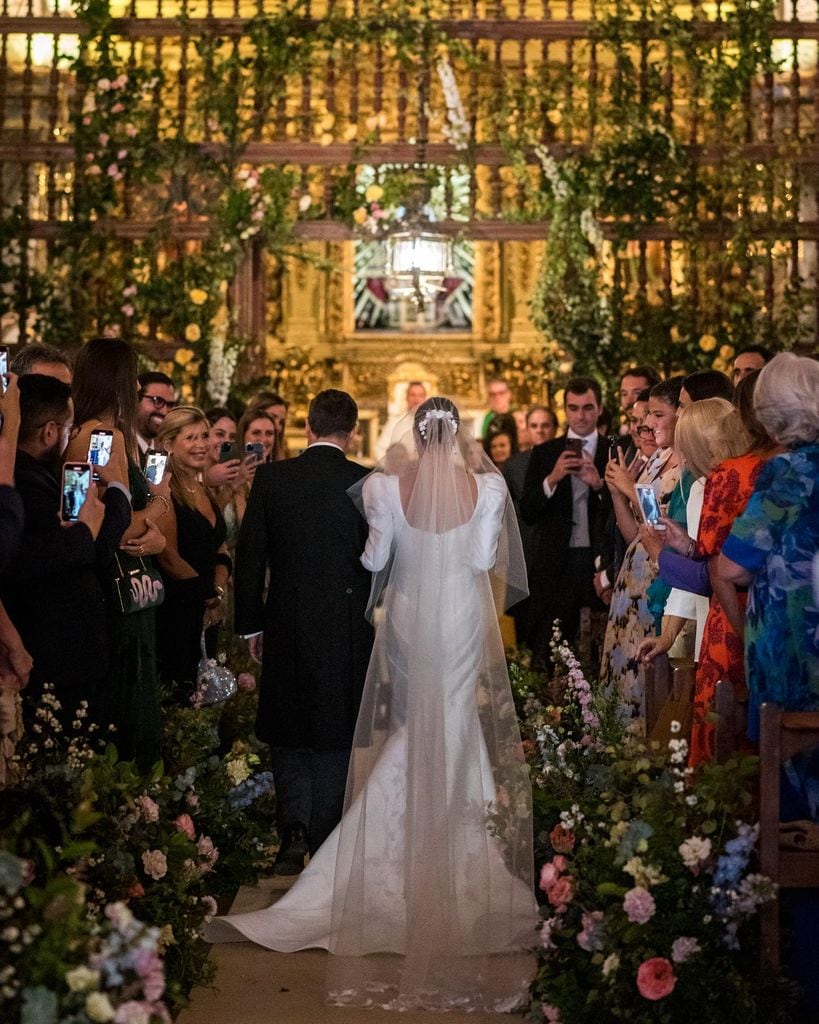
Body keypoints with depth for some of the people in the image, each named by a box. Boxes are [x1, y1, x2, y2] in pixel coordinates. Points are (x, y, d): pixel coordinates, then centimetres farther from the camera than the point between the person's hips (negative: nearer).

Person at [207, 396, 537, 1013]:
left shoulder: (387, 486, -11)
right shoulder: (486, 487, -12)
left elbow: (375, 559, -6)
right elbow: (485, 560, -6)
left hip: (409, 622, 0)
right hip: (464, 625, 0)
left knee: (408, 750, 16)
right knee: (455, 737, 13)